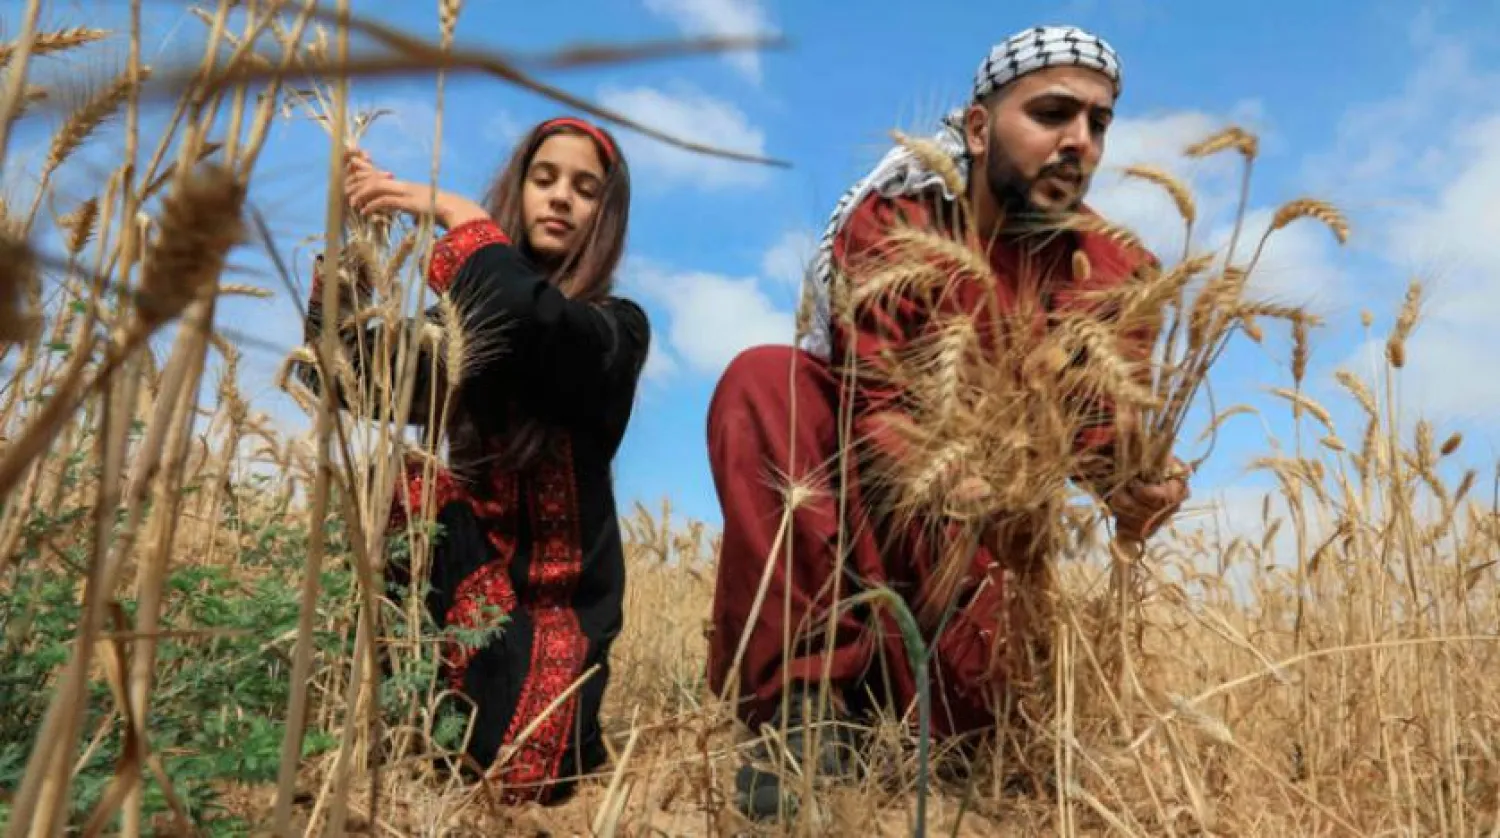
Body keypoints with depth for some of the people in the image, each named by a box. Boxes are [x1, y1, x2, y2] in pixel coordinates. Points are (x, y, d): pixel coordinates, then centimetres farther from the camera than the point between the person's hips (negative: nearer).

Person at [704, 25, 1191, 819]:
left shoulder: (1114, 276, -5)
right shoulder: (889, 219, -13)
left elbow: (1110, 433, -13)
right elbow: (875, 408, -21)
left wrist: (1137, 494, -38)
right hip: (857, 482, -2)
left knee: (968, 689, -23)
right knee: (760, 381, -30)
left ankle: (866, 692, 16)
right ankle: (806, 693, -29)